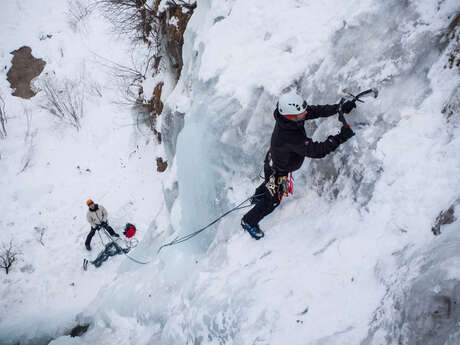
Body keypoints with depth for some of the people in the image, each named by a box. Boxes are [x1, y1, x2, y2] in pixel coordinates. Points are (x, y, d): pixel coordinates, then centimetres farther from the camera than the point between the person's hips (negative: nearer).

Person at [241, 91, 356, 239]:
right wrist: (340, 138, -44)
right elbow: (316, 150, -43)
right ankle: (248, 222, 40)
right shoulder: (290, 137, -47)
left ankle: (257, 197, 68)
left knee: (271, 185, 38)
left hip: (273, 160, 8)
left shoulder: (285, 116, -24)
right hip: (276, 171, -7)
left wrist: (340, 107, -19)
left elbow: (316, 110, -14)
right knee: (273, 200, 18)